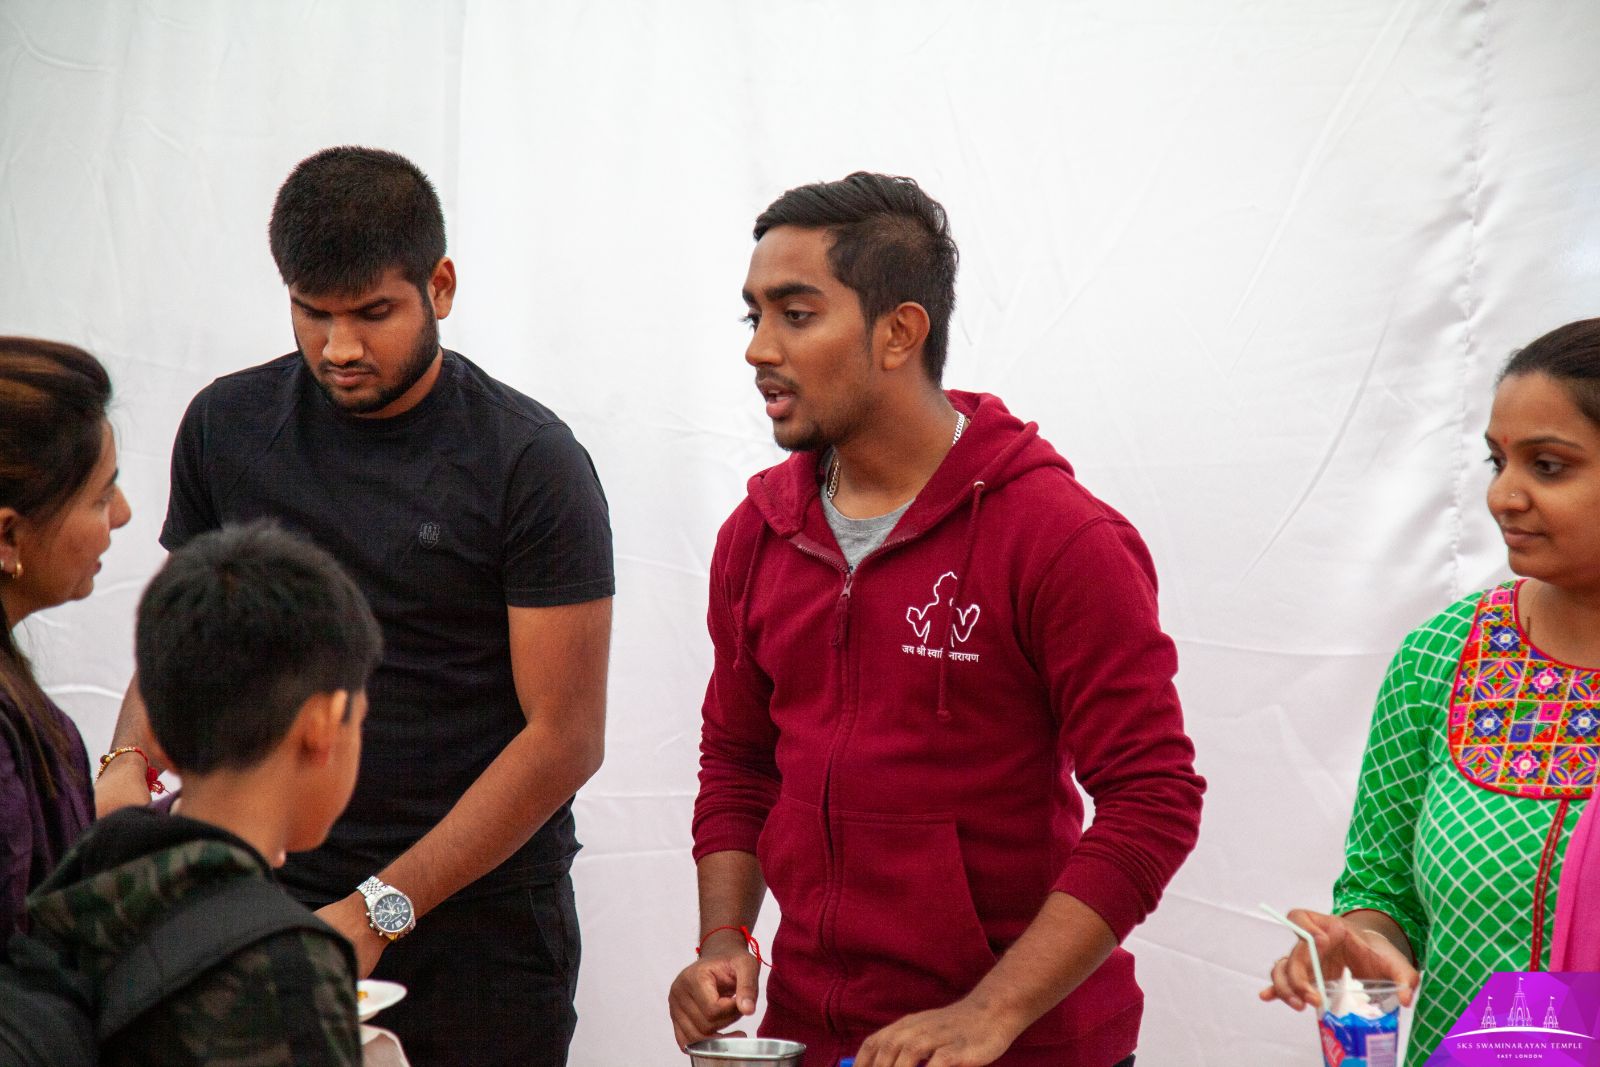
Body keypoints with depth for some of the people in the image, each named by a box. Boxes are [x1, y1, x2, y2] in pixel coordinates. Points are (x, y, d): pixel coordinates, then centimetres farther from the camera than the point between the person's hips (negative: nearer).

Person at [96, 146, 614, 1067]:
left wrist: (381, 911, -18)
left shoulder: (531, 464, -10)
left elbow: (565, 735, -12)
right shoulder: (226, 427, 3)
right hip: (274, 903, 3)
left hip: (482, 928, -3)